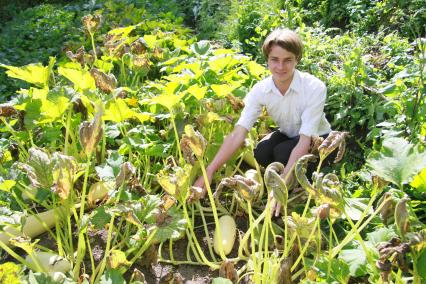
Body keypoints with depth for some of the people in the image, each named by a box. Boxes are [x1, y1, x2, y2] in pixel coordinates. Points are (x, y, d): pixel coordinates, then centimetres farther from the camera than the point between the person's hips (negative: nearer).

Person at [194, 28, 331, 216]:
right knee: (261, 153, -25)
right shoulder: (261, 90, -21)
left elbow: (304, 141, -36)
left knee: (283, 152, -31)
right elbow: (238, 133, -27)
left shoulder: (314, 88, -32)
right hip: (288, 134, 4)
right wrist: (209, 172, -37)